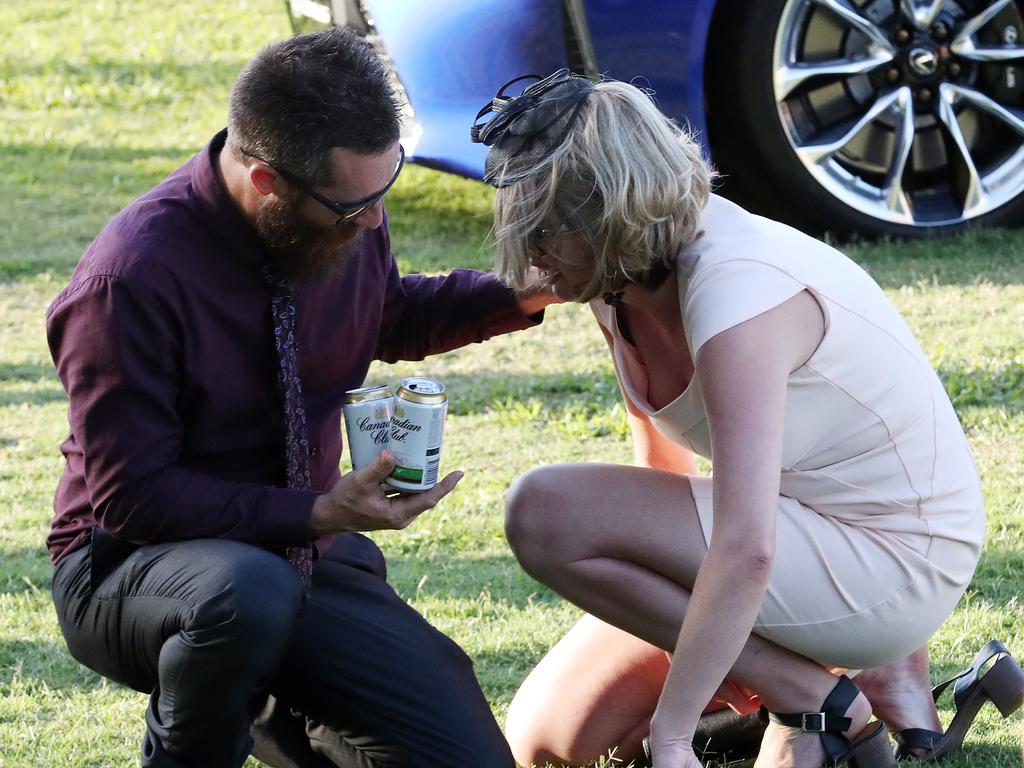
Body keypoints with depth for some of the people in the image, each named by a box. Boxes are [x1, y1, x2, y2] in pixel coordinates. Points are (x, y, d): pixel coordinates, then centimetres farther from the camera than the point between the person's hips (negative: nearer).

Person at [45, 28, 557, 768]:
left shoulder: (351, 217, -6)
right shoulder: (131, 281, -26)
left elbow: (389, 318, 18)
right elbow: (131, 497, -22)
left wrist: (518, 296, 0)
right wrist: (320, 514, -28)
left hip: (307, 555, 6)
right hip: (135, 563, -6)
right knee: (247, 591, -41)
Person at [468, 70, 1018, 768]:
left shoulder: (732, 288, -29)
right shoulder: (621, 281, -1)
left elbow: (746, 551, -35)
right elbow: (666, 462, 12)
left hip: (892, 565, -9)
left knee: (545, 513, -22)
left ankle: (811, 697, -11)